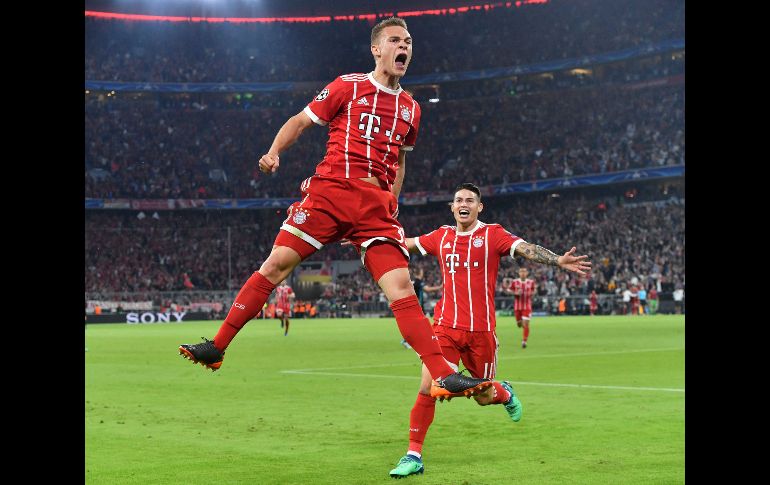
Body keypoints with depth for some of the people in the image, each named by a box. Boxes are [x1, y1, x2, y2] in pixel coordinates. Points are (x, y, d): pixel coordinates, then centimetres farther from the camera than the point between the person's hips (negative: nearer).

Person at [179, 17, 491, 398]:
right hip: (330, 191, -2)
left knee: (401, 286, -10)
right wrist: (274, 153, -5)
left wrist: (393, 200, 19)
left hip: (378, 206, 2)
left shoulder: (410, 108, 17)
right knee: (276, 264, -8)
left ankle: (444, 375, -13)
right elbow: (300, 121, 11)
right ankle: (217, 347, 2)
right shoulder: (347, 87, 6)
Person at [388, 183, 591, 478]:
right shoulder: (441, 237, 8)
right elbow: (404, 243, 23)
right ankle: (413, 456, 0)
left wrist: (558, 261, -33)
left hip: (481, 331, -2)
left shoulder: (492, 234, -2)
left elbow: (527, 250, -16)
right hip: (446, 327, 2)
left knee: (483, 398, 8)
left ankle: (505, 393, 46)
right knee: (427, 390, -11)